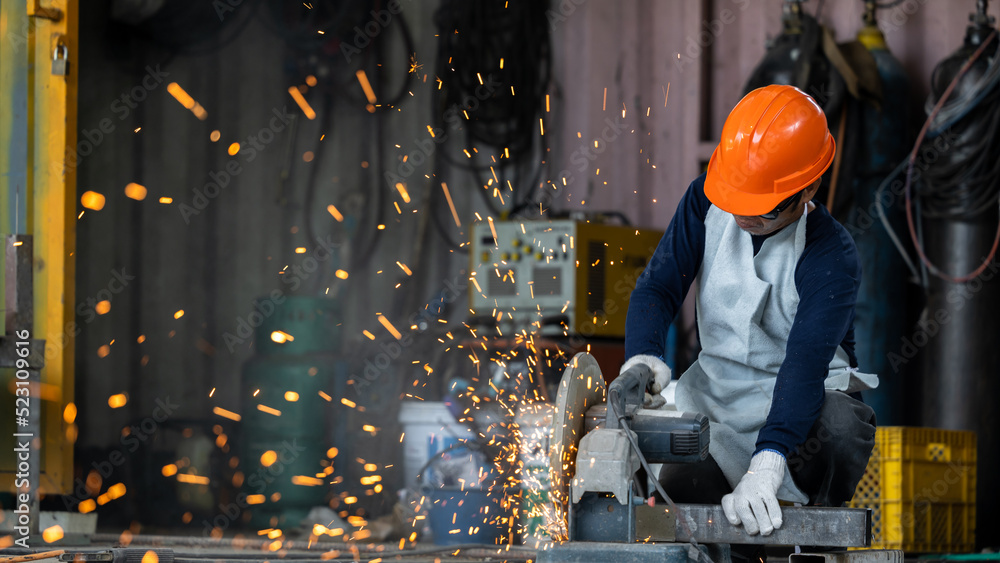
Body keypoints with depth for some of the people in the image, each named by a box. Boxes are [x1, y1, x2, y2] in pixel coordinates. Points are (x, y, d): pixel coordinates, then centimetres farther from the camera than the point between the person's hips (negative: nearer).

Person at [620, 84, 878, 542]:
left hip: (800, 403, -4)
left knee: (843, 427, -38)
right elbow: (658, 286, -10)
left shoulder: (832, 258, -24)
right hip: (714, 394, 4)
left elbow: (806, 362, -37)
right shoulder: (705, 203, -9)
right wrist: (643, 356, -36)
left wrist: (765, 467, -52)